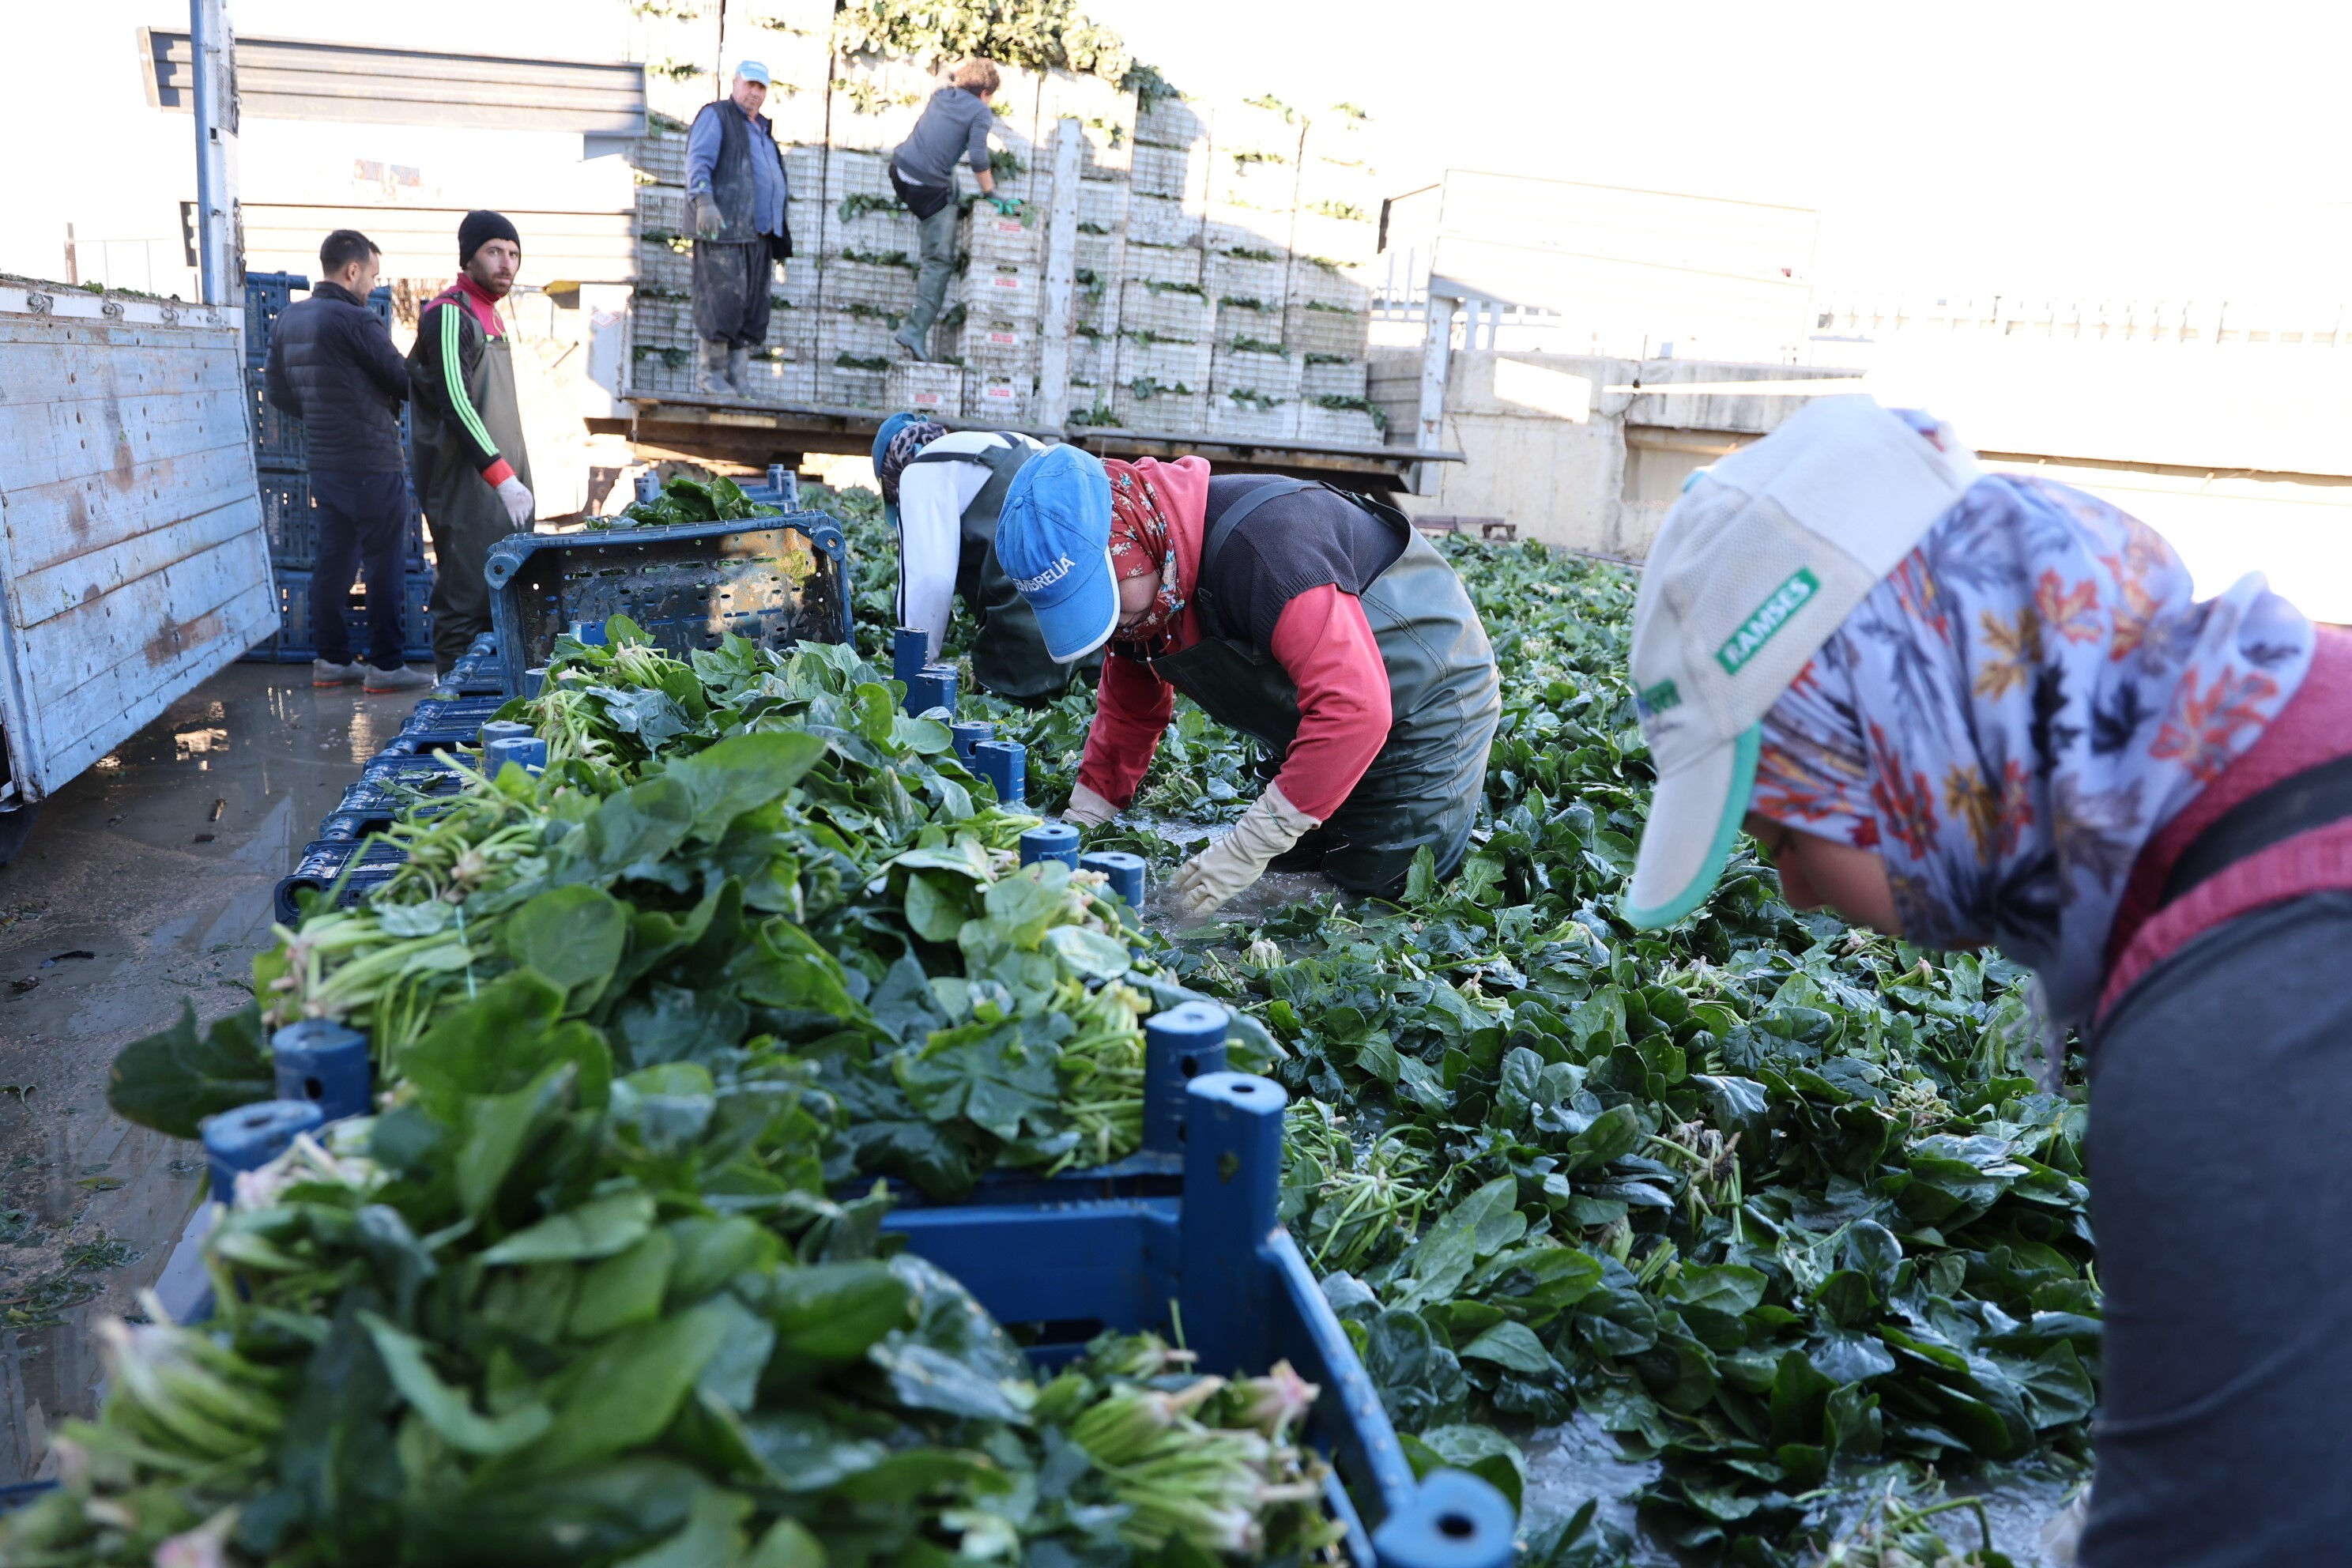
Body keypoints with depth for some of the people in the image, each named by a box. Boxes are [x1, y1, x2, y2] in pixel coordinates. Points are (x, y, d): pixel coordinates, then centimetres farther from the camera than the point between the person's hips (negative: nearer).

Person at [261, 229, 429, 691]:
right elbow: (403, 381, -10)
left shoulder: (289, 319, 9)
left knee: (333, 558, 13)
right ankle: (386, 665, 1)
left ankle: (330, 660, 18)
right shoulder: (356, 321, -16)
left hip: (323, 459, 8)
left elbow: (275, 388, 14)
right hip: (373, 462, -8)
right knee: (385, 563, -1)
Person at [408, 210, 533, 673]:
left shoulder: (489, 315, 20)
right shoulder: (449, 314, -10)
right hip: (467, 486, -9)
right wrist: (503, 477, -25)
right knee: (465, 604, -8)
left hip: (503, 484, 9)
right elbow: (456, 406, -19)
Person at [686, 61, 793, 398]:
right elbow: (698, 160, -10)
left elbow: (775, 177, 34)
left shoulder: (762, 128, 27)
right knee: (722, 300, -10)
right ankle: (712, 371, -2)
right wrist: (704, 202, -27)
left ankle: (739, 375, 8)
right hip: (724, 229, -8)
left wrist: (781, 238, 29)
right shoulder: (716, 116, 3)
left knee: (754, 306, 4)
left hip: (759, 232, 8)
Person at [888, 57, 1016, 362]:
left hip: (900, 169, 7)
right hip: (929, 187, -7)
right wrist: (991, 194, -5)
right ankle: (915, 331, -6)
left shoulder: (941, 95, 15)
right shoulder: (980, 112, -5)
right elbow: (978, 157, -15)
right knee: (941, 261, 0)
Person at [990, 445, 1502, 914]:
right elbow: (1131, 712, 5)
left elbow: (1353, 707, -45)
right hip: (1307, 732, 8)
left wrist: (1246, 850, -41)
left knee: (1374, 895, -3)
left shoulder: (1256, 543, -40)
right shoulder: (1139, 587, -11)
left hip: (1429, 713, -8)